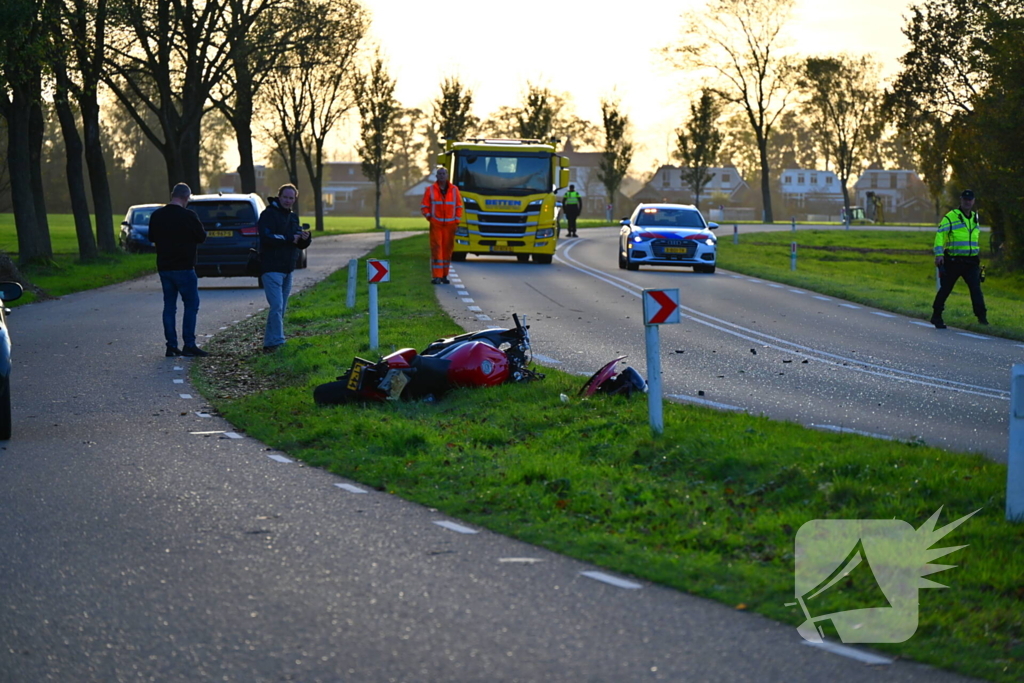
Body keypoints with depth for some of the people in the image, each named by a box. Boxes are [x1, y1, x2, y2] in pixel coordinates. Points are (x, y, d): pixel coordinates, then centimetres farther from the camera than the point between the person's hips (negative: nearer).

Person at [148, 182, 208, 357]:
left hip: (164, 267, 5)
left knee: (169, 306, 10)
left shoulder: (157, 215, 2)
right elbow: (202, 237, -5)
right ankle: (189, 345, -2)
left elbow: (152, 238, 13)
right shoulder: (188, 216, -14)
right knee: (191, 305, 3)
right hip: (184, 268, -5)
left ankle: (171, 345, 7)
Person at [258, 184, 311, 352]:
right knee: (277, 306, -15)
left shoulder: (293, 217, 17)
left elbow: (301, 244, 17)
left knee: (281, 308, 11)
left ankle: (270, 343, 18)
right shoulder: (269, 214, -8)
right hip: (272, 267, -9)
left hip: (287, 269, 9)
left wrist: (305, 238, -6)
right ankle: (276, 342, -17)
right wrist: (289, 238, -20)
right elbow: (266, 237, -23)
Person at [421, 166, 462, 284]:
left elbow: (459, 207, 12)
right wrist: (429, 217, -7)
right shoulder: (430, 190, 3)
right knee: (436, 248, -10)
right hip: (436, 225, -2)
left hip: (450, 225, 2)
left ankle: (444, 275, 13)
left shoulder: (454, 190, 7)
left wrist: (456, 221, 3)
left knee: (447, 249, 4)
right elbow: (424, 206, 6)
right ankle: (436, 276, -12)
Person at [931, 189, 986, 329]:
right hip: (953, 262, -4)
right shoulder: (950, 217, -5)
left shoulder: (975, 218, 15)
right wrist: (939, 254, -22)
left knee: (976, 288, -10)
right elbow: (940, 235, -11)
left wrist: (978, 257, 26)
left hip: (971, 263, 4)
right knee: (945, 289, 5)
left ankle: (982, 317, -12)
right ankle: (936, 316, 19)